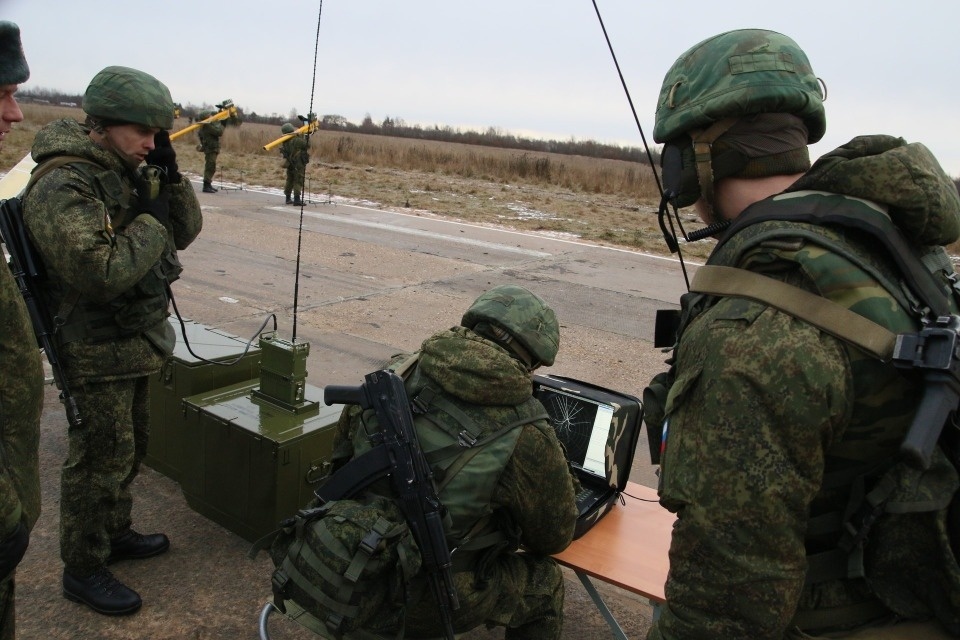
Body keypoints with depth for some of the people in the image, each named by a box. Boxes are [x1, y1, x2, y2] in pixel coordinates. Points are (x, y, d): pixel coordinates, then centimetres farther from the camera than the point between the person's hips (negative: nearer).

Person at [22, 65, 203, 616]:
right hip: (98, 351, -8)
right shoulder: (61, 187, -21)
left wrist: (171, 177, -8)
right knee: (101, 460, 4)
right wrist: (151, 221, -19)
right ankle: (83, 569, 22)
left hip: (137, 339, 9)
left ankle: (115, 533, 41)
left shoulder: (130, 172, 4)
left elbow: (185, 233, 6)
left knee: (130, 447, 21)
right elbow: (105, 272, -30)